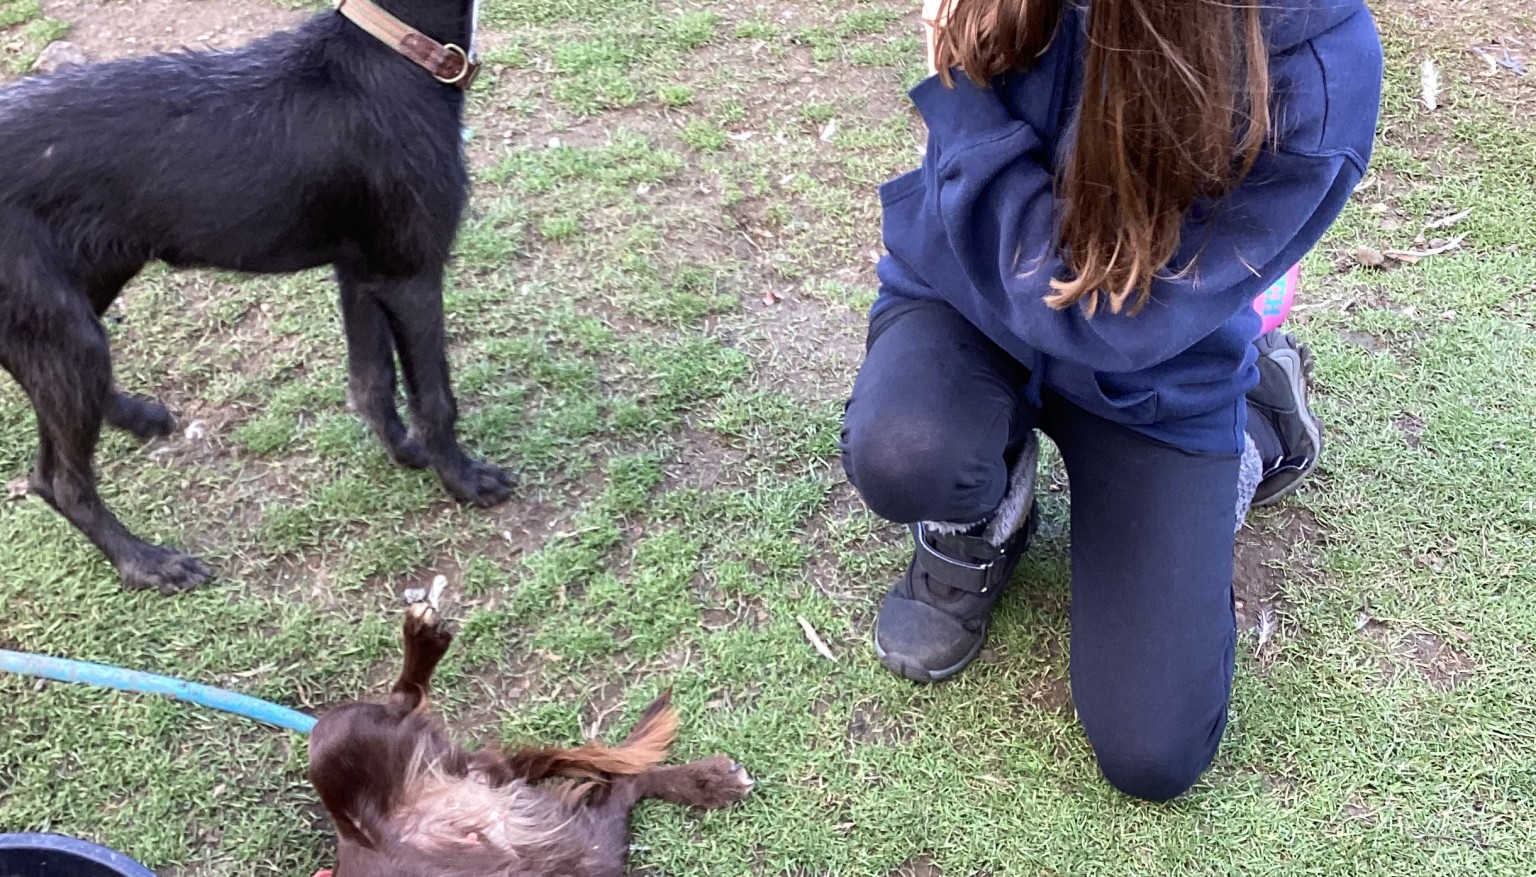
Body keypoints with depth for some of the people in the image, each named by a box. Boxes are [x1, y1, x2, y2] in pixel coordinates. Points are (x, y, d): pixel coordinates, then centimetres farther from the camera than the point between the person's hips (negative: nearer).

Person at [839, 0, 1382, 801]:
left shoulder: (1316, 71, -31)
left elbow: (1108, 318, -28)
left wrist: (962, 103, -26)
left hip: (1154, 381, -1)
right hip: (972, 289, 2)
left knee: (1151, 757, -3)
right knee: (898, 455, -36)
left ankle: (1252, 425, 18)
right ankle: (981, 521, 5)